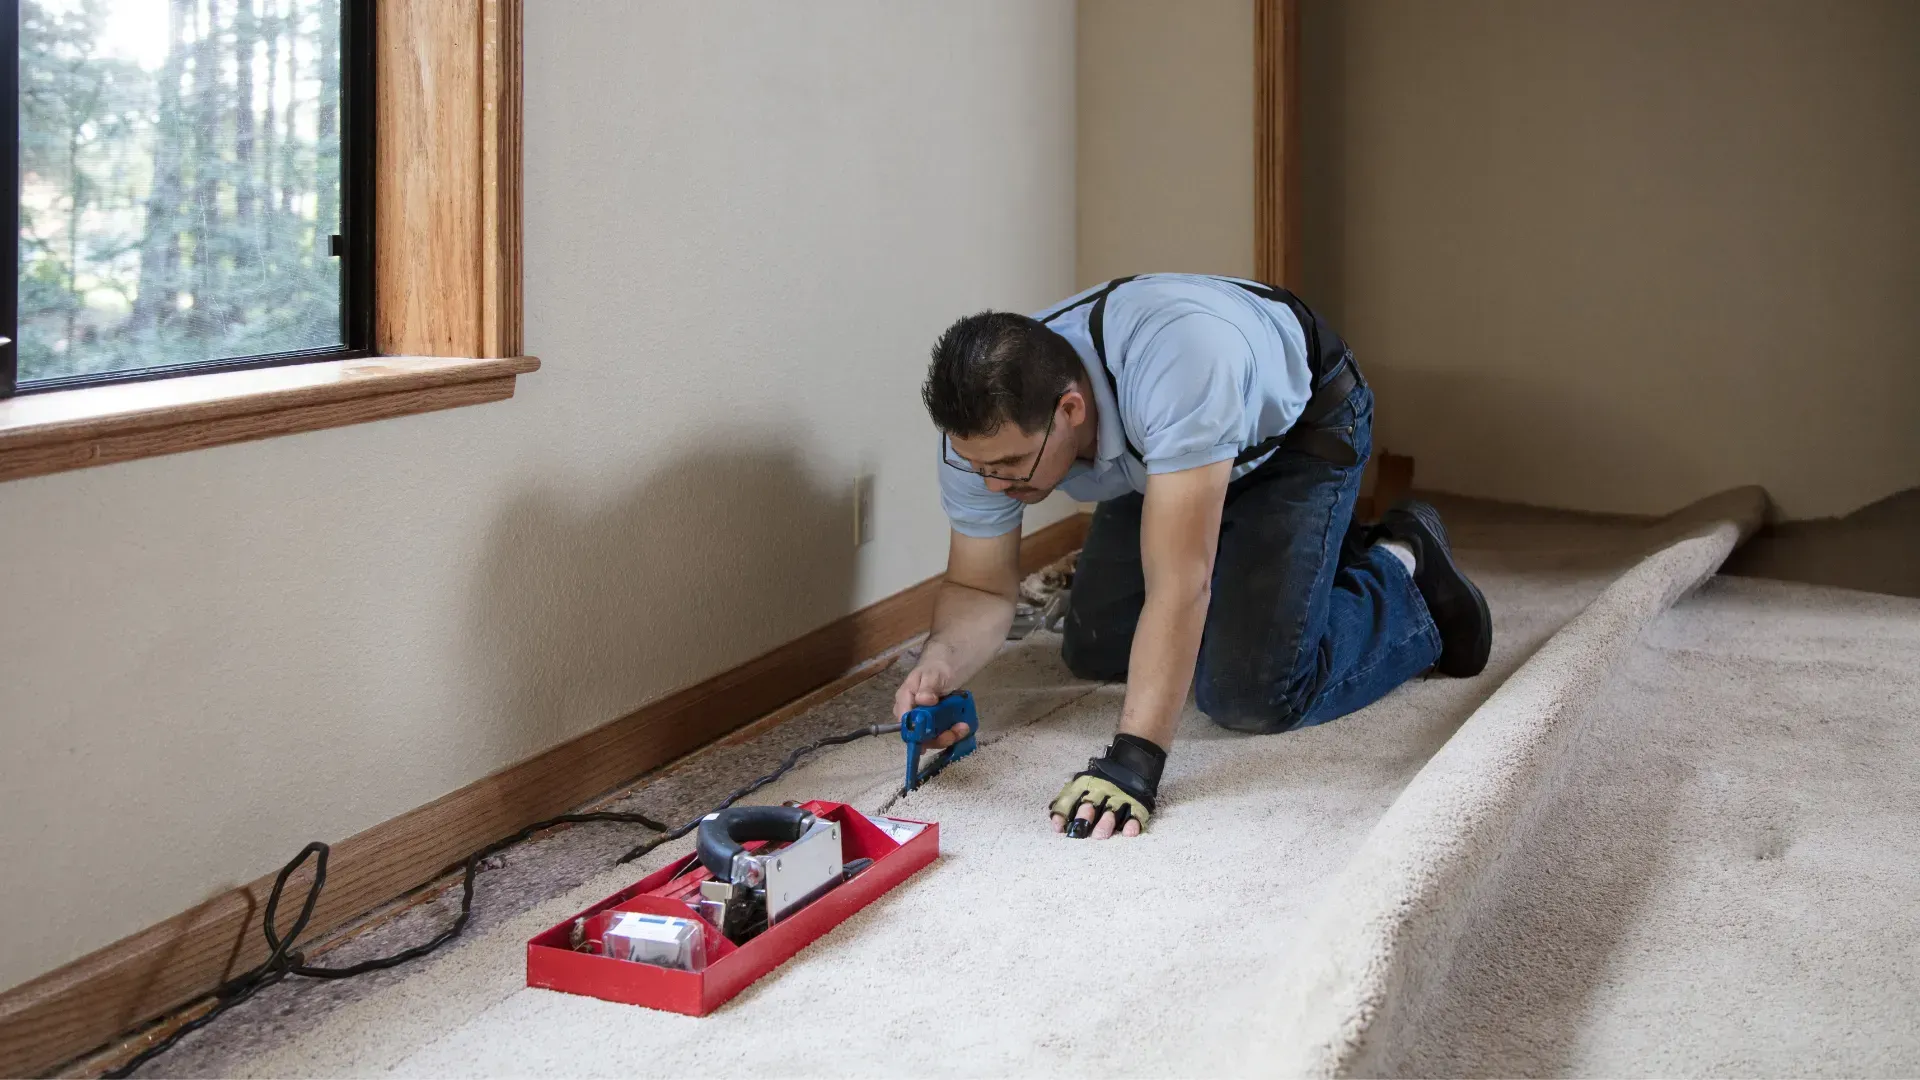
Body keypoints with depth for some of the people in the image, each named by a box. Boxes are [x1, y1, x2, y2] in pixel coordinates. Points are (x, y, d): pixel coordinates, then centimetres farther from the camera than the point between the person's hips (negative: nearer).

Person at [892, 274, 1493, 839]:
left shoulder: (1174, 363, -46)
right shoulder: (982, 426, -26)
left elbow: (1179, 585, -47)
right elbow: (981, 588, -14)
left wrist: (1134, 759, -51)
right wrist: (939, 664, -37)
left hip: (1298, 429, -6)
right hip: (1160, 451, 6)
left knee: (1251, 696, -18)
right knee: (1094, 652, 9)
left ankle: (1399, 568, 9)